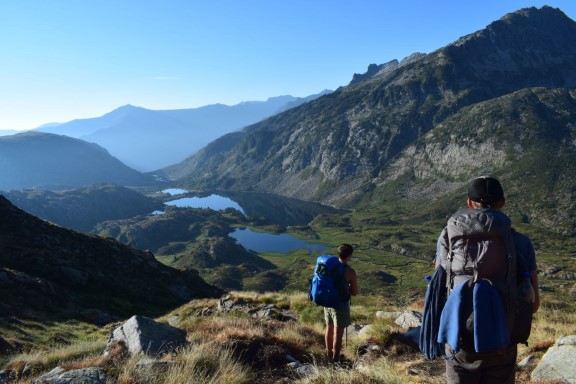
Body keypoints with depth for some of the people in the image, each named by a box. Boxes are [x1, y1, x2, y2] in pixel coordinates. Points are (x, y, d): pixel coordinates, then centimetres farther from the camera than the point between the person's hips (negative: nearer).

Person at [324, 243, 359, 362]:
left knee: (329, 328, 22)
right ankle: (335, 360, 20)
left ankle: (329, 354, 39)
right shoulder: (350, 272, -20)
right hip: (341, 305, -6)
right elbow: (354, 293, -10)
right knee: (338, 333, 7)